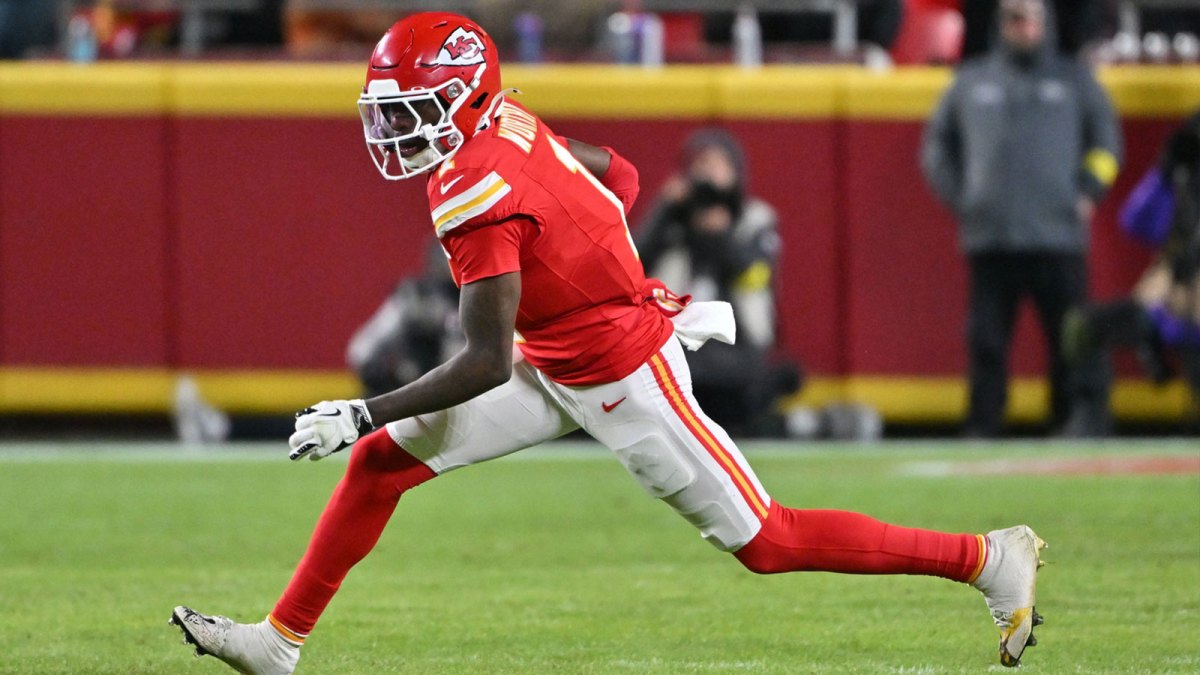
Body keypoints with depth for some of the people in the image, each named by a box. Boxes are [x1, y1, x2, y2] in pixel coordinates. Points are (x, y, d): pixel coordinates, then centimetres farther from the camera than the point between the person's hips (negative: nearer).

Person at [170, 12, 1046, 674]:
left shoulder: (476, 191, -27)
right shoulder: (507, 125, -2)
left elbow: (487, 364, -29)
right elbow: (619, 178, 14)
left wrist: (363, 411, -26)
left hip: (623, 380, -10)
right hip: (554, 366, 10)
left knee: (766, 542, -1)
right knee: (379, 460, 4)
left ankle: (990, 559, 9)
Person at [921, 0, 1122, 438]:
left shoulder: (1073, 80, 11)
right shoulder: (971, 81, 13)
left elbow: (1106, 139, 14)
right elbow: (938, 144, 19)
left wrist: (1087, 195, 3)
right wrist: (958, 199, 8)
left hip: (1057, 234, -1)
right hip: (989, 238, 1)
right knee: (986, 340, 1)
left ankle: (1083, 422, -2)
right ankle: (981, 431, 6)